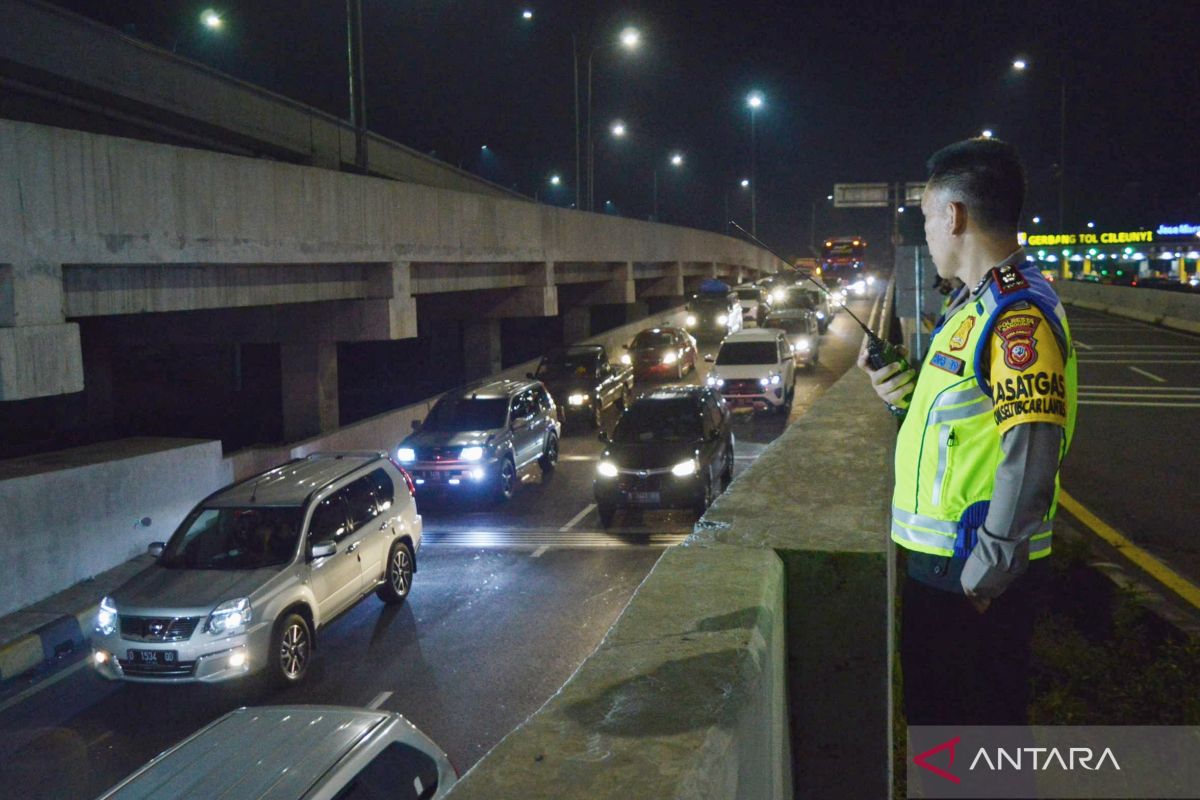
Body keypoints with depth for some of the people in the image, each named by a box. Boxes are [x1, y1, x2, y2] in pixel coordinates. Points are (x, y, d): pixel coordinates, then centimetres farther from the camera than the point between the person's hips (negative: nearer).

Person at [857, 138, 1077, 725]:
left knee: (979, 715, 6)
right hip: (938, 559, 10)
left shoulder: (1018, 315, -21)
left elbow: (1030, 457, -27)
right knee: (929, 705, 23)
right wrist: (908, 392, 2)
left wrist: (983, 575, -22)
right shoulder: (976, 304, 12)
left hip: (976, 573, -10)